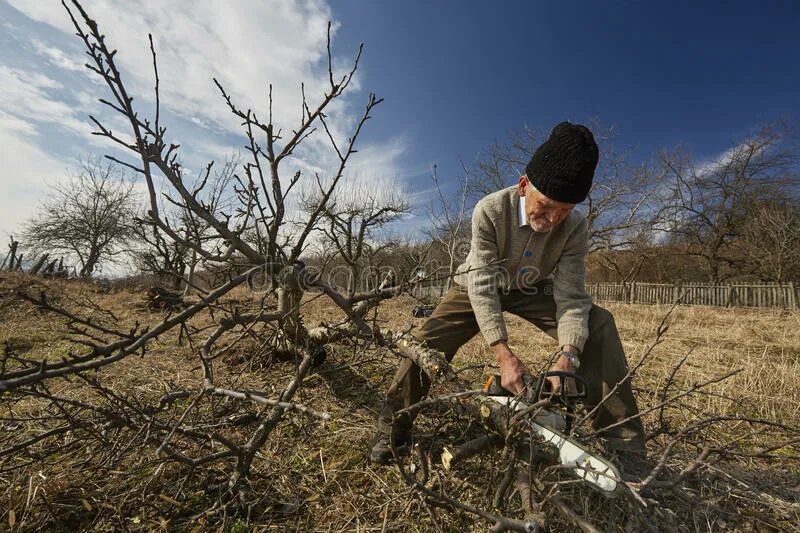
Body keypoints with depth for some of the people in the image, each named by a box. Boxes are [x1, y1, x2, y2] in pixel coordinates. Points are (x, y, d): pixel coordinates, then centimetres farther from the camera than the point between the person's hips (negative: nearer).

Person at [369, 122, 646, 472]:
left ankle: (623, 442, -5)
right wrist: (504, 354, -40)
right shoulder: (490, 211, -31)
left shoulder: (576, 227, -22)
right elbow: (482, 285, -33)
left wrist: (568, 356, -41)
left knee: (598, 324, -18)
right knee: (426, 344, -18)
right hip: (482, 285, -2)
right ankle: (392, 431, 5)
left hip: (533, 290, 3)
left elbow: (570, 296, -23)